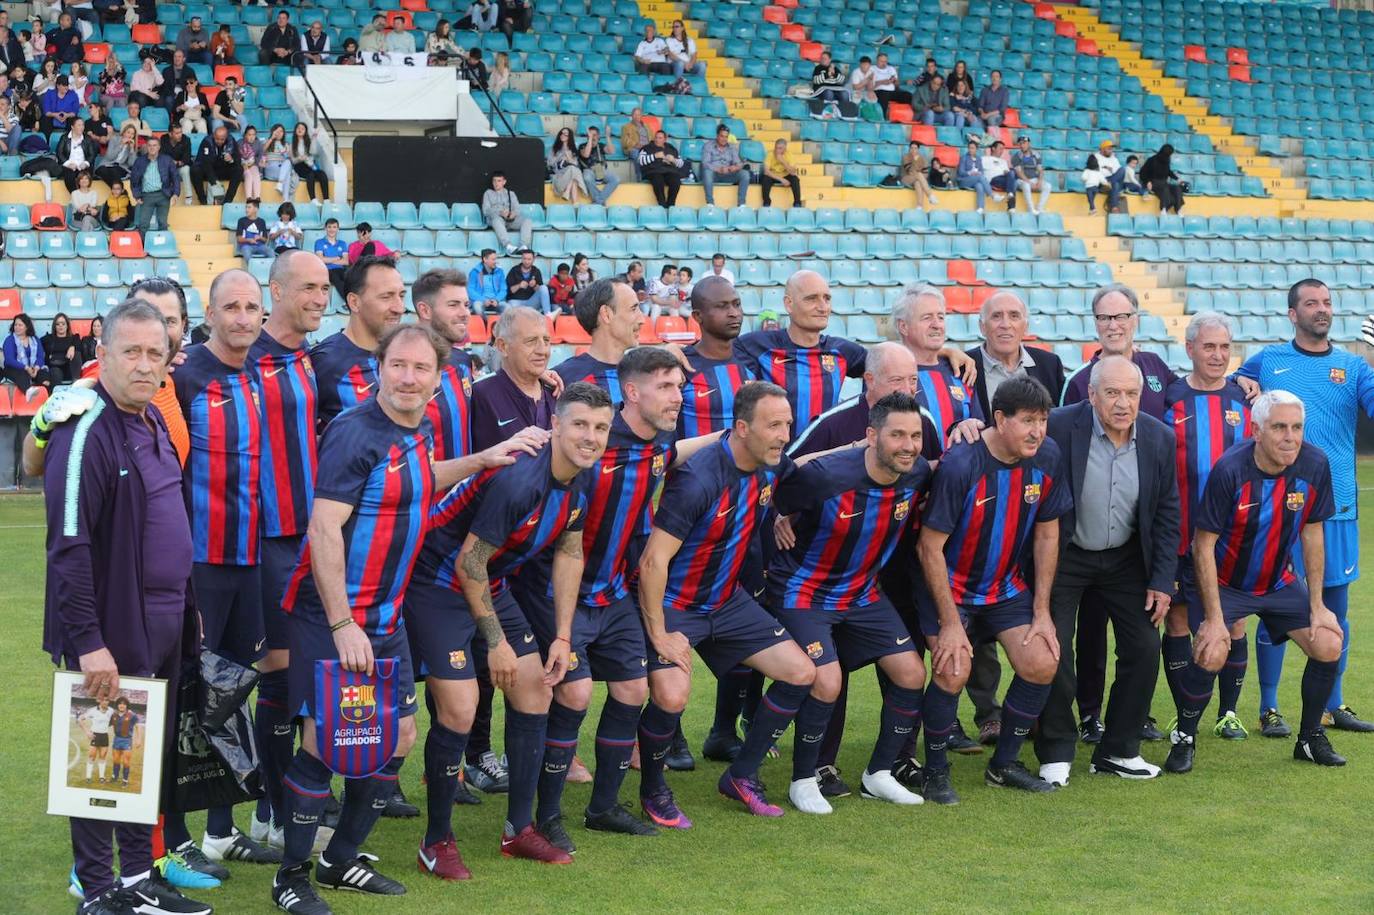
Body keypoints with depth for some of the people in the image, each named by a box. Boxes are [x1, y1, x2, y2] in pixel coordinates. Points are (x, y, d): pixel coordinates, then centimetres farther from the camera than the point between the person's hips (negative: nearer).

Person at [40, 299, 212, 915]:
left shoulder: (154, 424, 10)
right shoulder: (85, 433, -17)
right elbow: (69, 548, -22)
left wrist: (185, 610, 17)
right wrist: (89, 642, -24)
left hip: (163, 631, 8)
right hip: (110, 634, -8)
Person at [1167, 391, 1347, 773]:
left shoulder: (1314, 465, -15)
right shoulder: (1230, 469, -27)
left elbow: (1312, 533, -2)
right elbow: (1204, 545, -21)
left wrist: (1316, 604, -2)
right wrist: (1214, 618, -22)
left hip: (1280, 582, 5)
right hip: (1224, 581, -4)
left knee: (1329, 646, -6)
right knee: (1212, 654, -25)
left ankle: (1311, 739, 16)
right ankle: (1184, 738, -2)